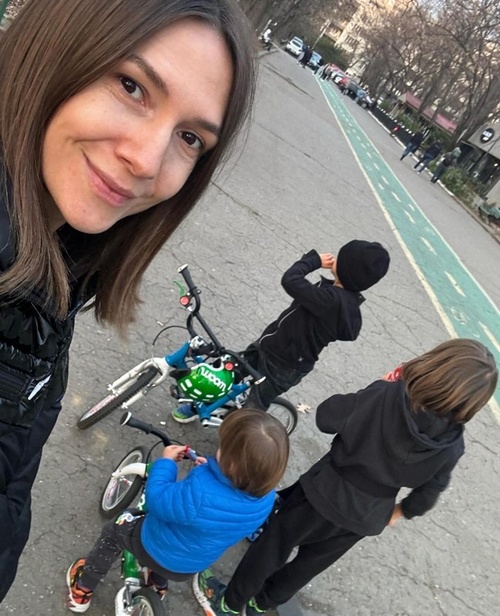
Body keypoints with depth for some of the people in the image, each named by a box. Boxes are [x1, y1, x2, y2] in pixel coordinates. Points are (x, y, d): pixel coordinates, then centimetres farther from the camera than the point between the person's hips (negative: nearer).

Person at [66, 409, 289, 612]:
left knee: (114, 530, 23)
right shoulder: (266, 498, -24)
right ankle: (159, 583, 57)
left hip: (156, 551, -5)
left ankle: (82, 590, 39)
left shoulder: (200, 493, -44)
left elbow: (156, 500, -26)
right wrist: (209, 471, -4)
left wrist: (165, 462, -14)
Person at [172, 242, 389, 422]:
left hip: (281, 365, -9)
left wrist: (314, 259, -21)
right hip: (271, 346, 9)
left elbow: (290, 280, -37)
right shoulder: (347, 300, -5)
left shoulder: (333, 300, -35)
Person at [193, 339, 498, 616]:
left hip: (326, 494, -4)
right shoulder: (452, 445, -15)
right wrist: (401, 512, 19)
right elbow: (430, 491, 0)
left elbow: (325, 417, -17)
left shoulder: (386, 396, -28)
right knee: (310, 562, 27)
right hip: (366, 519, 4)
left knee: (273, 545, 20)